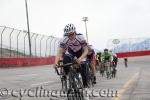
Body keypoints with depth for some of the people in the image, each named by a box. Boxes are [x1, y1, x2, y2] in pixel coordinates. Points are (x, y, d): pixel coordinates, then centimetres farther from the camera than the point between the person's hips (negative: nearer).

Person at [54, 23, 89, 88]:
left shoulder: (80, 37, -37)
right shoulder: (64, 40, -33)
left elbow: (86, 51, -33)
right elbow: (60, 52, -31)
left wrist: (80, 58, -52)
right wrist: (56, 63, -48)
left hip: (80, 51, -1)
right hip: (71, 51, 1)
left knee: (83, 67, -15)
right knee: (65, 59, -30)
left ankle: (85, 85, 2)